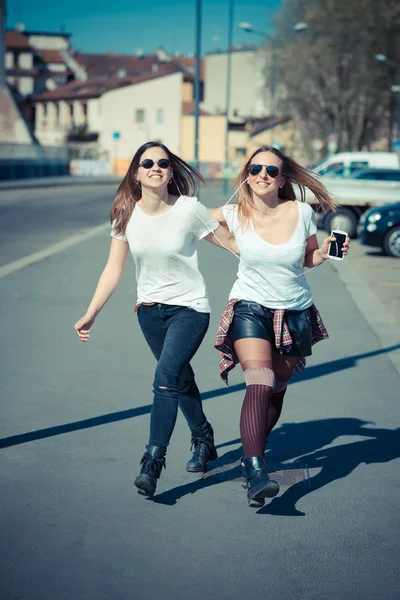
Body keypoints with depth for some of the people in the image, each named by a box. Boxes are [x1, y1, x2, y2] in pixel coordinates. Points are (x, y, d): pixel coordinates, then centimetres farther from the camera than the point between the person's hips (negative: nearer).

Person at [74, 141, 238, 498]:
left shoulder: (189, 209, -13)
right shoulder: (126, 214, -4)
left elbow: (233, 243, -6)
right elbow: (114, 269, -1)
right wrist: (91, 314, -5)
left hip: (189, 308, -4)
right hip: (149, 308, 4)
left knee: (166, 379, -19)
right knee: (180, 378, 18)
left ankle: (153, 461, -14)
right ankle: (204, 440, 39)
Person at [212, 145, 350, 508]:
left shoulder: (301, 212, -6)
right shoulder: (235, 215, -8)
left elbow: (309, 258, 7)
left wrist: (326, 251, -10)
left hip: (295, 313, 3)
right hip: (250, 308, -3)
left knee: (277, 390, 15)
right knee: (260, 383, -23)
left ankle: (252, 452, 38)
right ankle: (255, 473, -30)